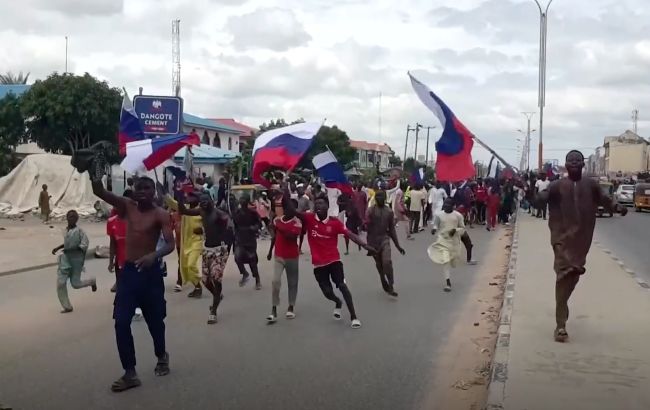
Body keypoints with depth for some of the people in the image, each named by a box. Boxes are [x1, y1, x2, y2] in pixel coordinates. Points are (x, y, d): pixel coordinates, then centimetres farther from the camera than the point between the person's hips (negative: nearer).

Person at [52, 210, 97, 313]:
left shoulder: (79, 231, -13)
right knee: (60, 283, -2)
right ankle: (67, 307, 10)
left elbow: (84, 245, -17)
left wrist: (72, 249, -23)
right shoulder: (66, 230, 7)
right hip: (66, 259, 6)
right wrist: (57, 248, 15)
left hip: (76, 259, -6)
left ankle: (92, 281, 34)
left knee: (75, 284, 2)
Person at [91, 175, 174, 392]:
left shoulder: (160, 214, -9)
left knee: (155, 320, 11)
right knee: (121, 323, -5)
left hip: (150, 271, -3)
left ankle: (162, 357, 38)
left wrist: (154, 255, -40)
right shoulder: (127, 206, 2)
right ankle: (130, 373, 3)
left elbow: (170, 244, -19)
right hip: (128, 271, 3)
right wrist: (93, 173, -35)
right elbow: (101, 192, -13)